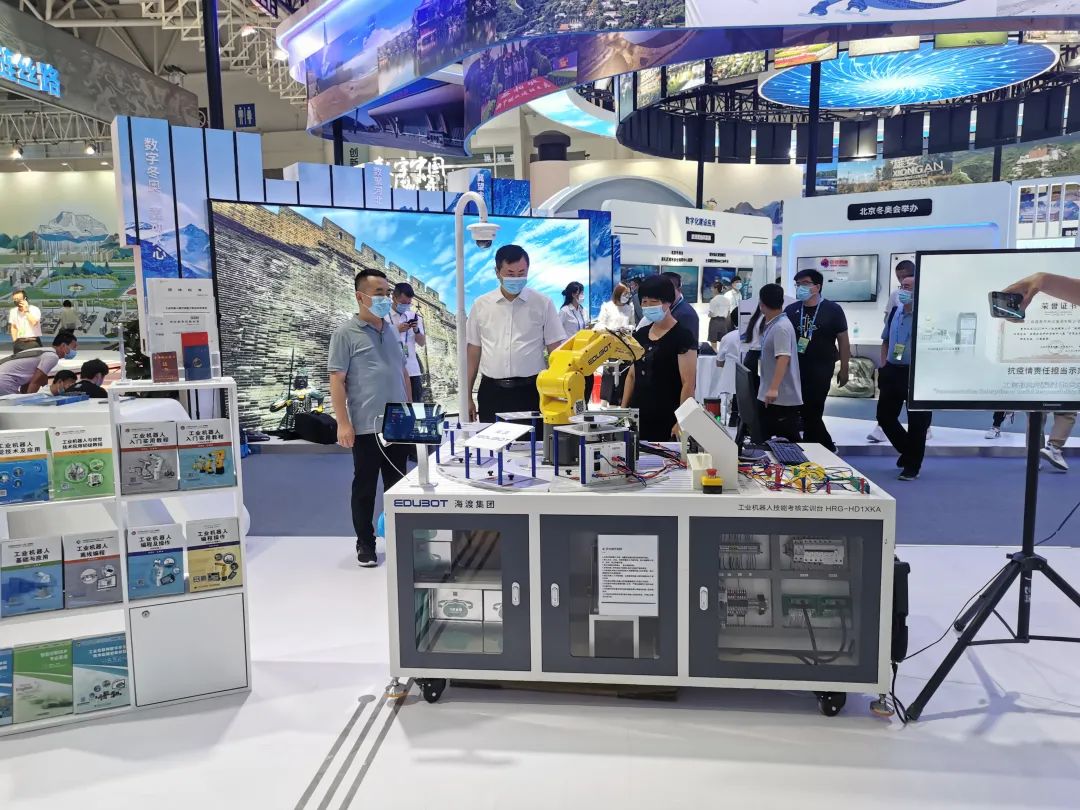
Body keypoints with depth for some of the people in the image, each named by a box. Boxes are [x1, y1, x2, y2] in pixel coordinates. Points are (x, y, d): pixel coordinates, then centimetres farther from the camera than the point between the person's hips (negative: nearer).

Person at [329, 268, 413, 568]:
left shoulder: (391, 330, 12)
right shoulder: (346, 333, -6)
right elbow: (337, 381, -9)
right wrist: (343, 423, -14)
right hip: (367, 426, -5)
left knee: (397, 485, 13)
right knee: (365, 487, 6)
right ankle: (365, 543, 19)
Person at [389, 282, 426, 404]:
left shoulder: (414, 316, 14)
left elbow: (422, 343, 14)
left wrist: (416, 330, -5)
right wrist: (397, 330, -14)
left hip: (412, 369, 4)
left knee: (417, 403, 2)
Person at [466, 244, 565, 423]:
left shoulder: (543, 304, 2)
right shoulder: (481, 305, 7)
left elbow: (555, 351, 2)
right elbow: (473, 352, 10)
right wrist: (467, 397, 8)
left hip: (530, 392, -1)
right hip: (491, 393, 2)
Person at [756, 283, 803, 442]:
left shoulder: (781, 327, -17)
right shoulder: (771, 325, 12)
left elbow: (783, 358, -26)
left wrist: (774, 388, -32)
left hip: (782, 395, -10)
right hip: (770, 394, 10)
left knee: (789, 440, -2)